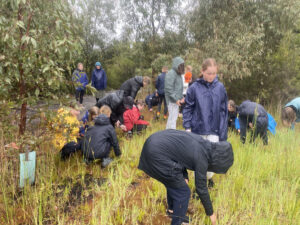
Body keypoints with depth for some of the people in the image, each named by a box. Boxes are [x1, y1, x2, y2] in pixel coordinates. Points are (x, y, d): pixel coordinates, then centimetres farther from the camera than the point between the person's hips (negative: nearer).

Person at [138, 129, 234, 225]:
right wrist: (211, 213, 14)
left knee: (173, 181, 29)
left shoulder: (201, 142, 12)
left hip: (153, 144, 10)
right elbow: (201, 189, 0)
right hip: (157, 156, -10)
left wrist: (185, 176, 12)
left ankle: (171, 209, 51)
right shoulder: (201, 159, -10)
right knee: (183, 192, 6)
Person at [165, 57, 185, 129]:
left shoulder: (178, 74, 15)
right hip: (172, 100, -10)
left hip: (177, 100, 10)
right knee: (173, 117, -9)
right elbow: (169, 89, -21)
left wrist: (181, 97, 10)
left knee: (173, 117, 16)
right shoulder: (171, 74, -14)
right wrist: (176, 99, -19)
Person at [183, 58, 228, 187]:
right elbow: (188, 108, 0)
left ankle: (209, 176, 35)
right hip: (198, 130, -1)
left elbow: (223, 111, 3)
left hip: (214, 131, 1)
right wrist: (187, 127, -6)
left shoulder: (220, 87, -1)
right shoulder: (195, 87, -6)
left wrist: (223, 133, 2)